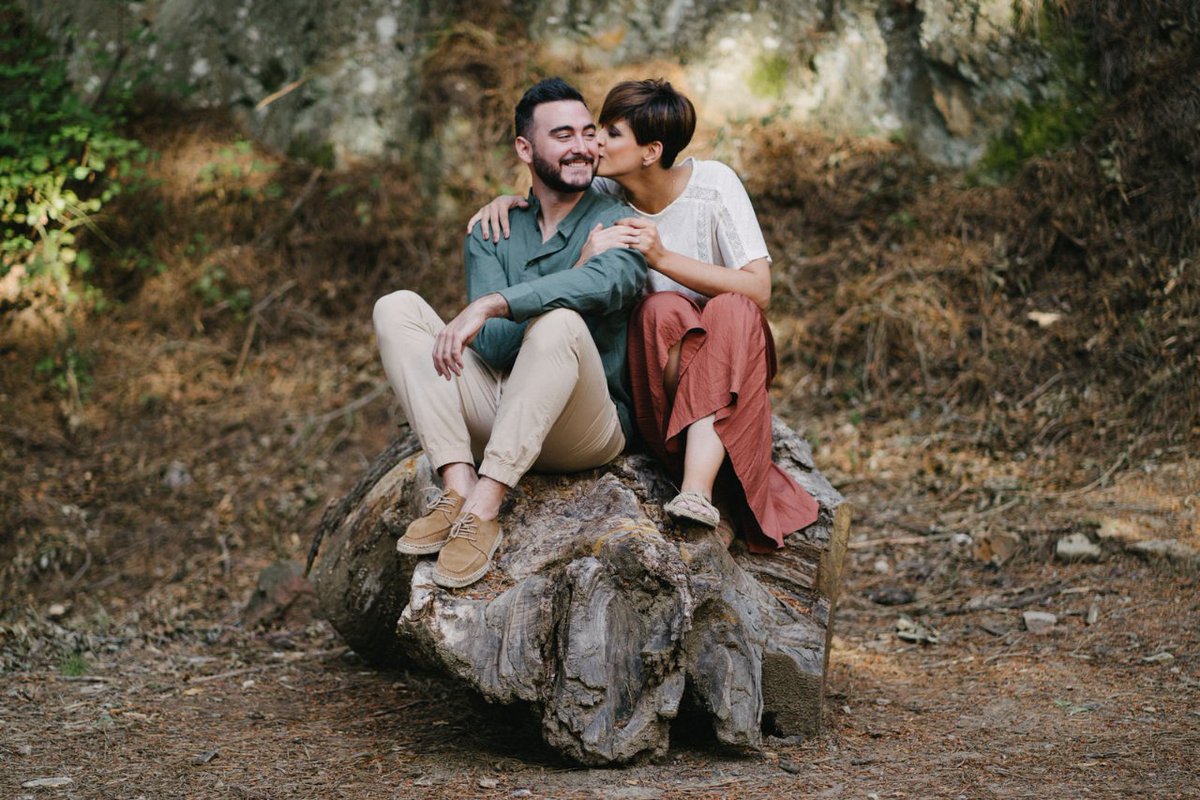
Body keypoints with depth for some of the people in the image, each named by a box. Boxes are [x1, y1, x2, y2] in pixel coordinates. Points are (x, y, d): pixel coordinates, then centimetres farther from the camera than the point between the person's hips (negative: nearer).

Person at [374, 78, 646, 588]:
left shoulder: (617, 224, 1)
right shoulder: (492, 234, 13)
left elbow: (608, 282, -26)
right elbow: (491, 347, -2)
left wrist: (490, 306, -35)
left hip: (587, 429, -4)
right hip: (497, 411, 4)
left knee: (561, 322, -33)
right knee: (397, 309, -9)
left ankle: (483, 510, -37)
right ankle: (459, 491, -27)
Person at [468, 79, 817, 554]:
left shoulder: (713, 185, -12)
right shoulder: (606, 191, -6)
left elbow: (758, 290, -18)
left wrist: (663, 257, -26)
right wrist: (505, 201, -11)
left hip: (724, 357, -1)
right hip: (652, 362, 1)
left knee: (732, 310, -34)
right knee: (664, 310, -32)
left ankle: (697, 491, -46)